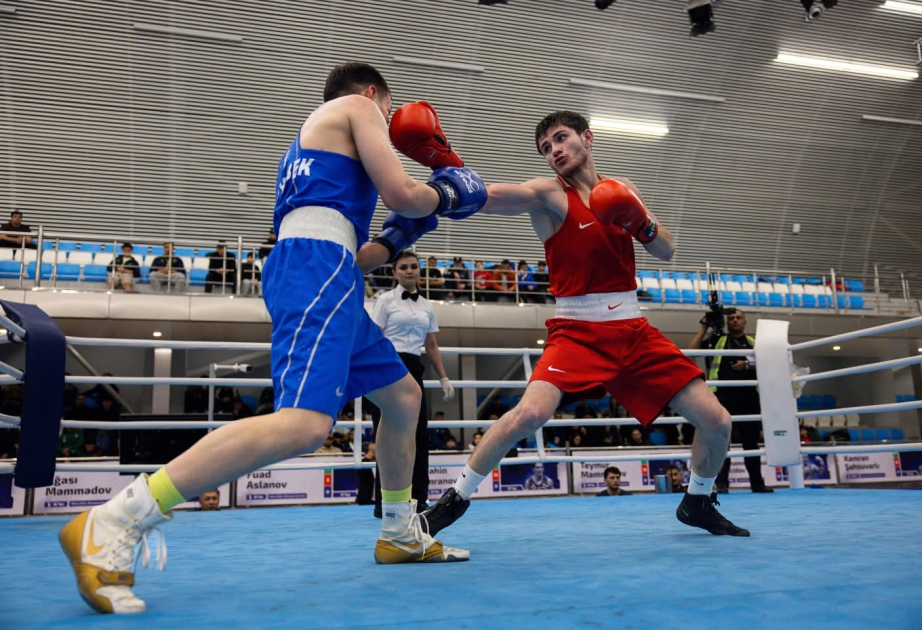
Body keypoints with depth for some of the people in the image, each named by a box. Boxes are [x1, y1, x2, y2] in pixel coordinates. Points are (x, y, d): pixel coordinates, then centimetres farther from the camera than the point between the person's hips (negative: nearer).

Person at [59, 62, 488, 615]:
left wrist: (399, 236, 33)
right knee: (305, 423, -27)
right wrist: (448, 191, 18)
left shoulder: (312, 136, 35)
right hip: (316, 266, -10)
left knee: (404, 395, 19)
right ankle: (112, 525, -25)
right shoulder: (357, 106, 12)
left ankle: (402, 535, 27)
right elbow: (400, 194, -2)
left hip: (323, 278, 10)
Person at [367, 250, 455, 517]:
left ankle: (418, 500, 10)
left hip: (414, 370, 5)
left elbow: (432, 346, 17)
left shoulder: (427, 306, 14)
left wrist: (444, 378, 12)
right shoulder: (386, 300, 0)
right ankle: (384, 503, 5)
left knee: (419, 434, 2)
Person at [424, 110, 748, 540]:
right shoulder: (549, 194, -5)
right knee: (530, 413, -30)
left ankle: (698, 503, 30)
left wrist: (643, 225, -11)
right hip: (578, 331, -5)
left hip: (633, 331, 5)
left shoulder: (621, 192, 11)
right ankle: (454, 500, -8)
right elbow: (490, 197, -25)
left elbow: (666, 252, 11)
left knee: (717, 422, 2)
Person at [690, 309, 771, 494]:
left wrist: (748, 365, -8)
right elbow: (691, 350, 2)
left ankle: (757, 482, 15)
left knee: (751, 440, 7)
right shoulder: (717, 340, 13)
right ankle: (722, 482, -5)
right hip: (723, 395, -2)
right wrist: (704, 328, 2)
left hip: (748, 396, 2)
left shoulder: (753, 342, 18)